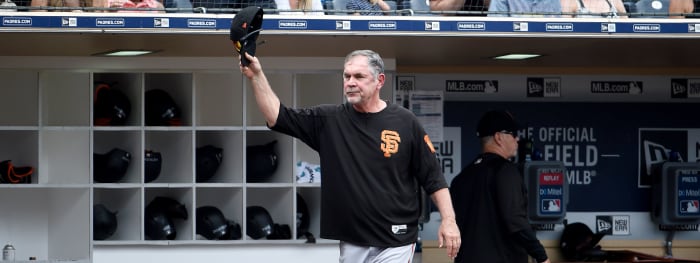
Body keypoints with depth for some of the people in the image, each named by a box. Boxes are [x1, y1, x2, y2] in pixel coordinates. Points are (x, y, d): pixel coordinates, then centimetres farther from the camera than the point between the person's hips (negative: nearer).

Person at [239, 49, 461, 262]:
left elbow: (433, 177, 1)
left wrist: (448, 220, -6)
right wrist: (257, 76, -9)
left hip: (394, 241, -3)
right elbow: (277, 117, 1)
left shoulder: (405, 123, -2)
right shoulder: (328, 120, 5)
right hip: (351, 242, 4)